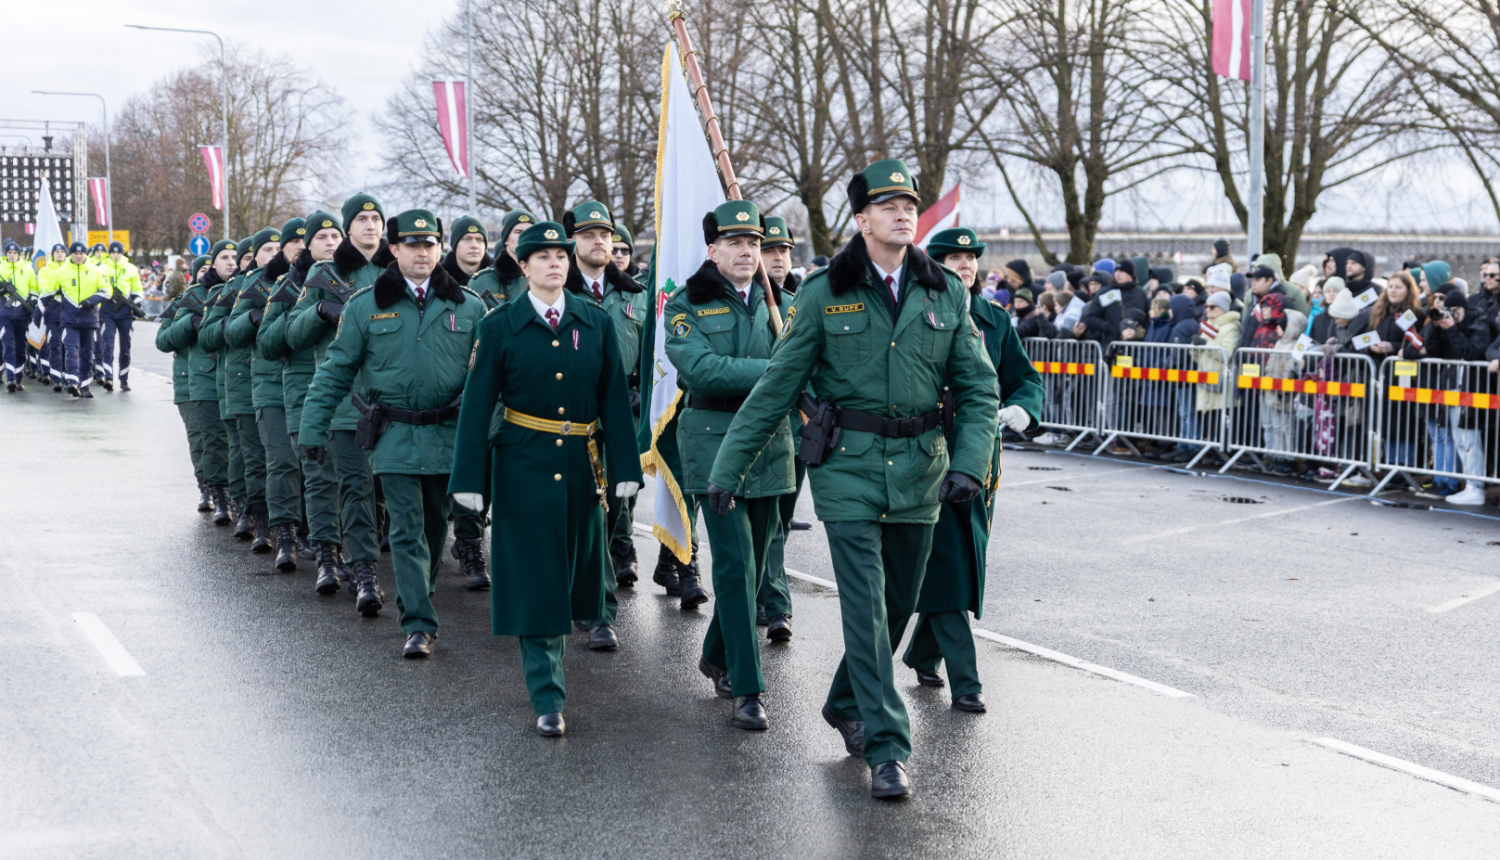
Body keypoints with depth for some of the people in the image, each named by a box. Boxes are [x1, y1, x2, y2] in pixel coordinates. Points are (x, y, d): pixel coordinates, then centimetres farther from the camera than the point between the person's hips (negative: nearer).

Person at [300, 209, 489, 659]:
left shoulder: (468, 306, 4)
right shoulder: (365, 305, 2)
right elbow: (336, 370, 5)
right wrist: (313, 427, 0)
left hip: (449, 433, 2)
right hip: (395, 435, -2)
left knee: (436, 525, 13)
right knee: (407, 529, -5)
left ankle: (416, 601, 33)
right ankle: (419, 625, -5)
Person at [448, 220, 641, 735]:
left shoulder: (596, 323, 5)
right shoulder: (500, 326, -2)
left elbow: (614, 399, 5)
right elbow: (477, 406, -2)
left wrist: (624, 469, 0)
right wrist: (469, 478, -6)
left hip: (582, 468, 3)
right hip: (525, 466, -3)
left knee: (574, 570, 12)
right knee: (534, 583, -3)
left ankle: (546, 658, 37)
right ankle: (547, 700, 2)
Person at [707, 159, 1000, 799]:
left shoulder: (945, 293, 4)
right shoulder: (825, 293, -4)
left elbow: (978, 386, 5)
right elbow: (776, 387, -1)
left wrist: (970, 463, -11)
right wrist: (727, 469, -2)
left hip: (920, 470, 4)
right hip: (849, 465, -3)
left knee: (899, 604, 12)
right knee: (866, 606, -8)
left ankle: (847, 705, 36)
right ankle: (887, 749, -3)